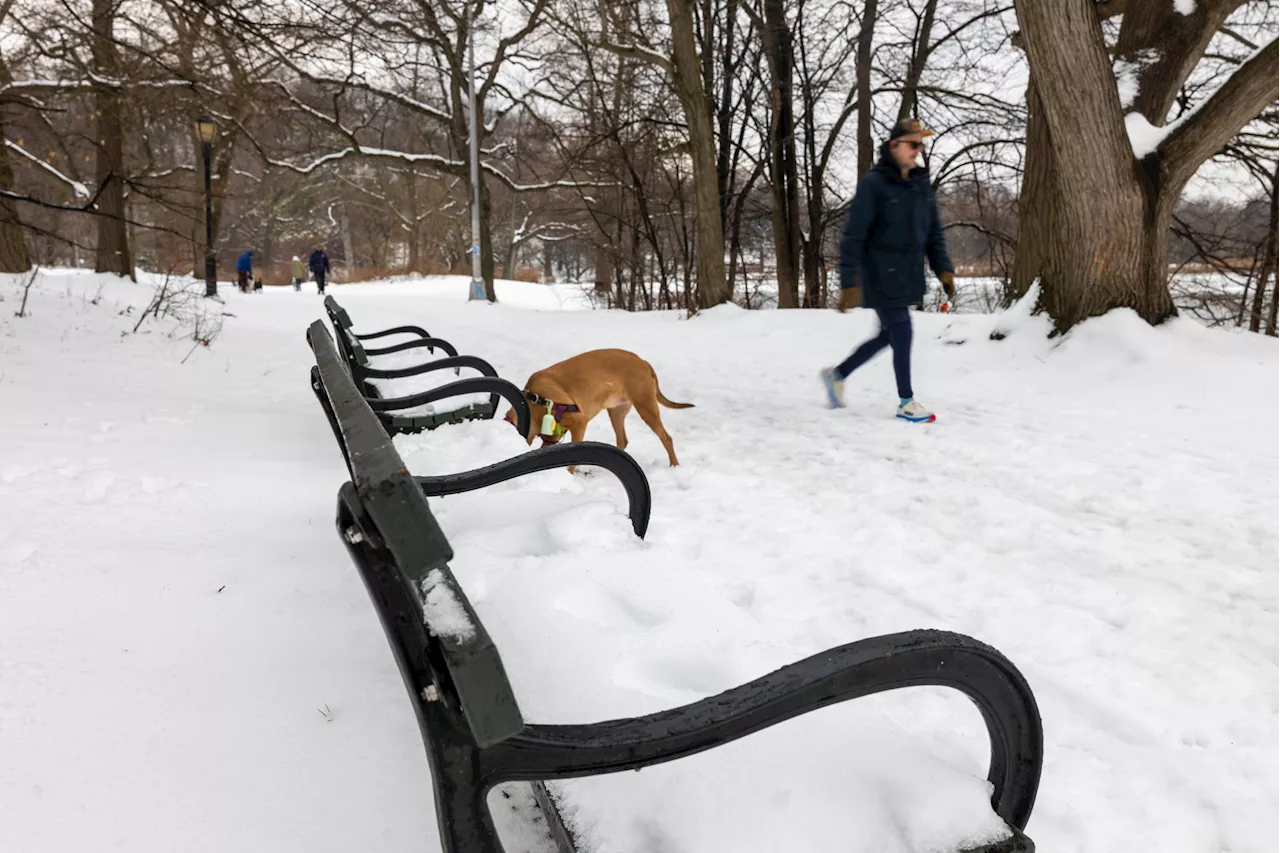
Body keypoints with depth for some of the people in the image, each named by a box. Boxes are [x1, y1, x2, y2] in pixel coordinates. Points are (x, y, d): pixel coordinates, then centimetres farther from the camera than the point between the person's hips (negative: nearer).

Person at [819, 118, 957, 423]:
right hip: (882, 277, -7)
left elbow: (934, 232, 14)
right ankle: (906, 402, 11)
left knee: (888, 336, 15)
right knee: (902, 335, -5)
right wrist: (848, 283, -17)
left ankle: (837, 374, 33)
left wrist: (944, 268, 2)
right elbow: (853, 236, -14)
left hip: (908, 277, 7)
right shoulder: (873, 183, -12)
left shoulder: (922, 184, 8)